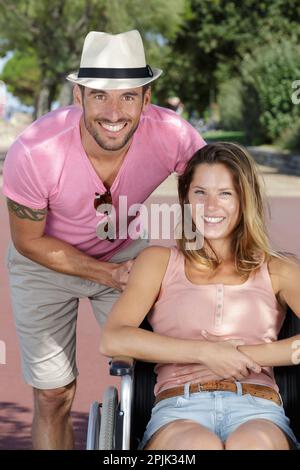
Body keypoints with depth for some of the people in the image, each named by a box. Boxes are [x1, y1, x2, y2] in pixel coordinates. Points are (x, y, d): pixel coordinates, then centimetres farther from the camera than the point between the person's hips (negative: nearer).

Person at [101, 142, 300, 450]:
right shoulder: (159, 261, 19)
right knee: (199, 445, -38)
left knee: (251, 444, -38)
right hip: (179, 410, 0)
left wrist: (242, 355, -7)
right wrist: (205, 352, -5)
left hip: (258, 411, 0)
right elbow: (112, 340, 2)